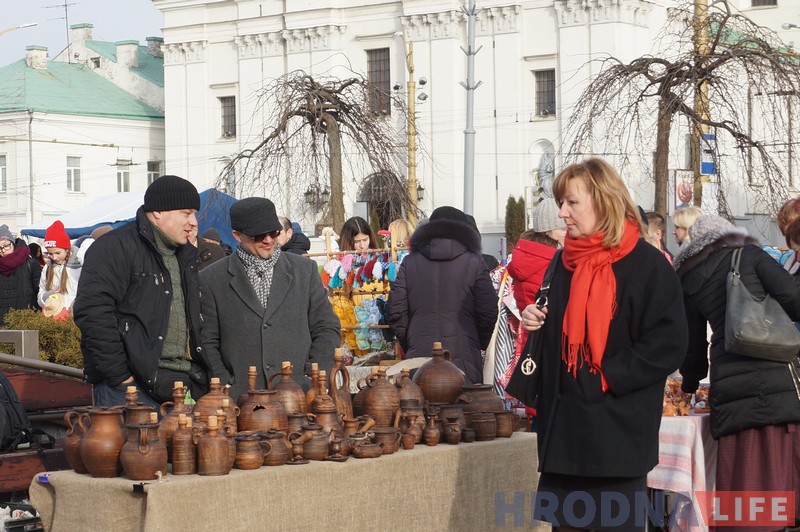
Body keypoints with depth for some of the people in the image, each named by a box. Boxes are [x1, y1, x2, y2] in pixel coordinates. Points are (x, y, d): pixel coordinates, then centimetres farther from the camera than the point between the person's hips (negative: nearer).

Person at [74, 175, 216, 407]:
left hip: (182, 386, 7)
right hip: (131, 385, -7)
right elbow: (92, 312, -17)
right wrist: (119, 376, -18)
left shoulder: (186, 256, 20)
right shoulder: (115, 248, -6)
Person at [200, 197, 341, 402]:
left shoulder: (305, 270, 12)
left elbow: (327, 329, 12)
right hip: (239, 399, -1)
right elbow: (206, 343, 5)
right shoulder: (212, 279, 6)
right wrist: (225, 389, -6)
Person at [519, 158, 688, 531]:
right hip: (564, 426, 7)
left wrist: (608, 377, -17)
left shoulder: (647, 265, -8)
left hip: (618, 429, -6)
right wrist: (534, 323, 3)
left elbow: (668, 345, -14)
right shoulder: (566, 262, 13)